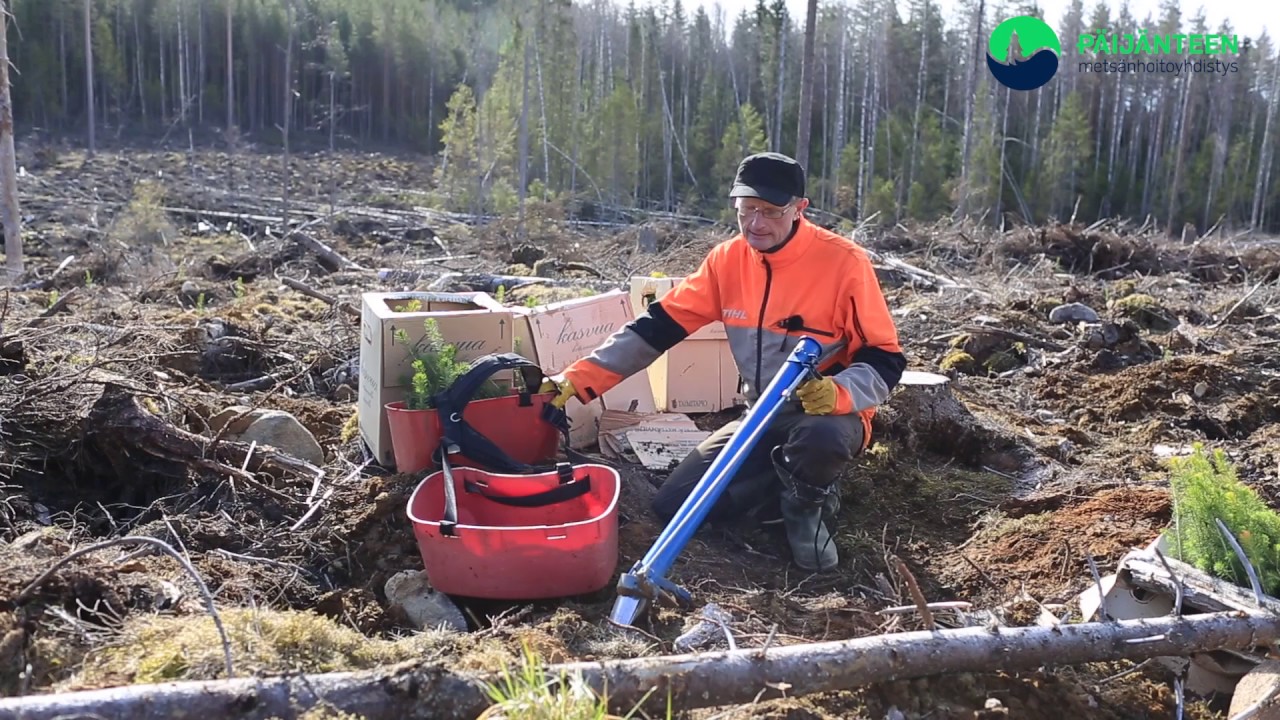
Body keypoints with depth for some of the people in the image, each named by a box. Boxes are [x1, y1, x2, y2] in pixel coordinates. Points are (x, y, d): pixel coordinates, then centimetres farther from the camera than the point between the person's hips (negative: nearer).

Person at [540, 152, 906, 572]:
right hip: (761, 419, 5)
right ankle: (800, 484, 12)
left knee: (821, 437, -41)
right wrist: (578, 378, -14)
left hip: (828, 415, -4)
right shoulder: (728, 260, -4)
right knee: (673, 506, -5)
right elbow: (656, 327, -5)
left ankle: (807, 507, -3)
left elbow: (885, 359, -14)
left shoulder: (843, 262, -18)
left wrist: (839, 394, -36)